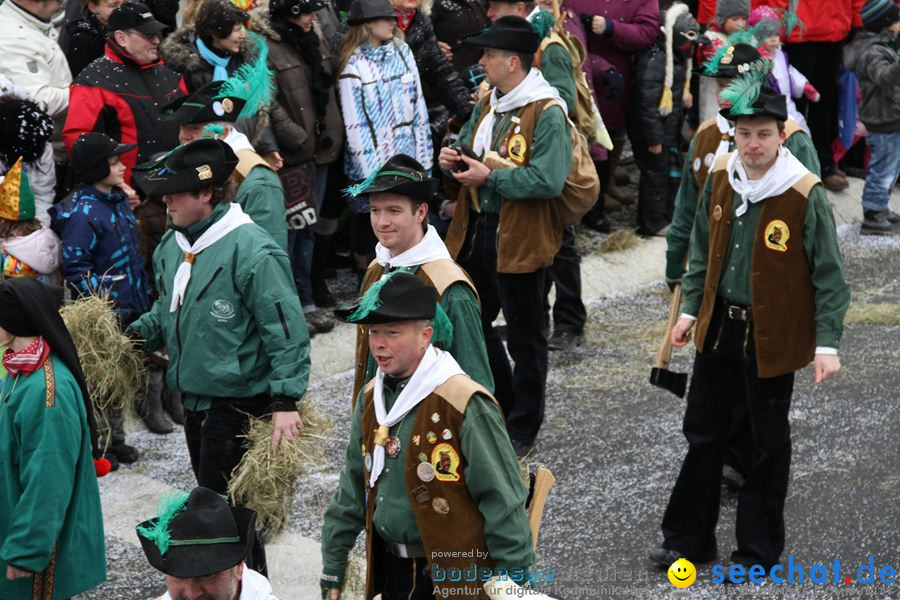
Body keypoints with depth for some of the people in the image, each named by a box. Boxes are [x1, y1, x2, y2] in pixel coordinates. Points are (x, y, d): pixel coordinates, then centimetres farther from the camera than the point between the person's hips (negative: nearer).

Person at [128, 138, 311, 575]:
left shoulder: (252, 251, -21)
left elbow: (286, 330, -21)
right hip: (195, 399, 9)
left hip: (239, 403, -9)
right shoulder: (172, 246, 6)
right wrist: (136, 334, 5)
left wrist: (285, 401, -25)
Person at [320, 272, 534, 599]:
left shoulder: (464, 404, -18)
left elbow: (502, 499, -16)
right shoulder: (371, 398, 5)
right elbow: (352, 490, 15)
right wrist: (332, 570, 16)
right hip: (390, 570, 7)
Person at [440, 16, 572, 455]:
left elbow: (548, 180, -27)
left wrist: (489, 176, -21)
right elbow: (469, 146, 23)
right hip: (477, 233, 9)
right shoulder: (487, 105, 10)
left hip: (521, 239, -9)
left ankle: (522, 429, 20)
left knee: (524, 336, 5)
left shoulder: (547, 114, -17)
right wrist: (454, 158, -1)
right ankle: (502, 406, 35)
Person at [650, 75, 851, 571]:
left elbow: (828, 275, -12)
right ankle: (689, 538, 27)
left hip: (772, 338, -5)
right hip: (719, 326, 5)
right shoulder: (720, 179, -2)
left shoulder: (805, 195, -18)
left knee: (768, 442, 10)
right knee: (702, 433, 13)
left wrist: (827, 343, -15)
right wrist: (691, 309, 12)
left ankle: (760, 549, 24)